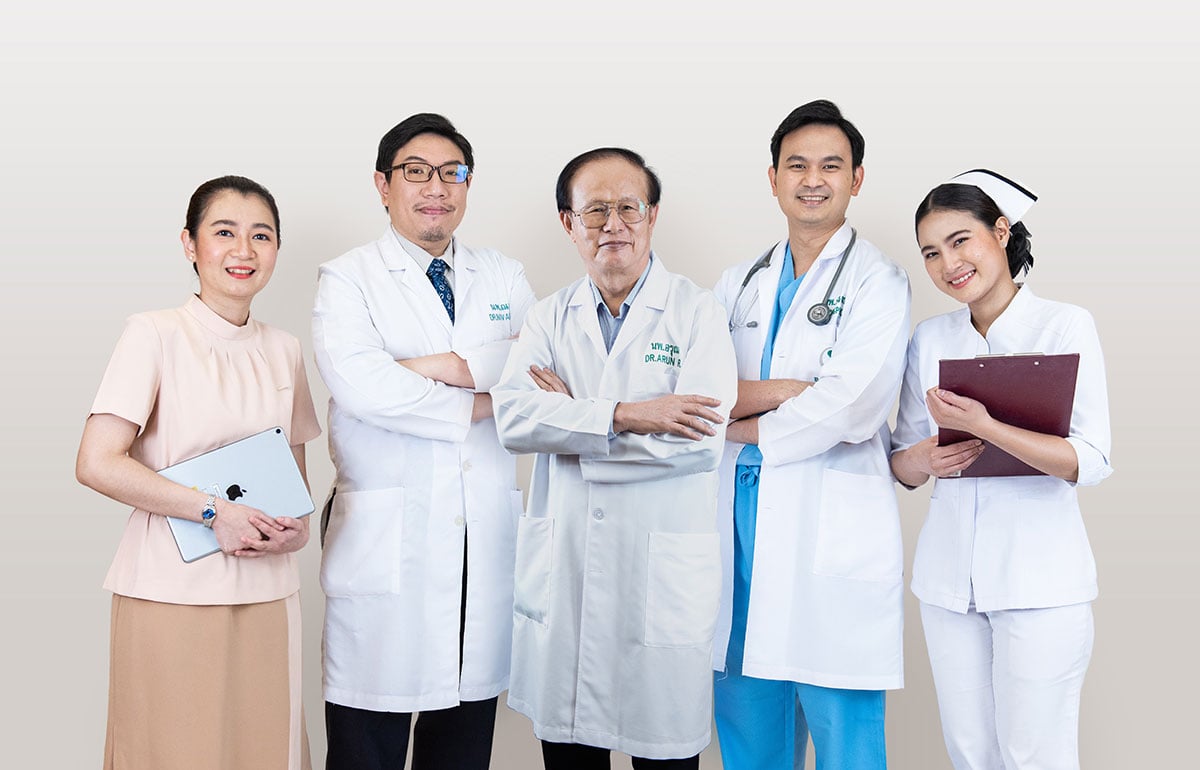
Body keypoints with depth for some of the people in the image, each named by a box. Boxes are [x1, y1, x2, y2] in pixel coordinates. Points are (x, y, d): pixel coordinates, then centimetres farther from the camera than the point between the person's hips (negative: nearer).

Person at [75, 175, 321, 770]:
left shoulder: (283, 350, 12)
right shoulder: (154, 334, -4)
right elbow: (97, 463, -12)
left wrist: (297, 531, -2)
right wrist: (214, 510, -16)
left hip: (267, 595, 5)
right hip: (172, 593, -5)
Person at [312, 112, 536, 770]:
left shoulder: (503, 278, 15)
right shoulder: (347, 279, 3)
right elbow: (359, 382, -14)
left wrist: (444, 366, -11)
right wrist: (476, 404, -7)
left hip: (486, 537, 4)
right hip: (385, 540, -3)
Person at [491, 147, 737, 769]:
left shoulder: (697, 312, -1)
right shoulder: (550, 317, 10)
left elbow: (702, 435, -16)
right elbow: (512, 417, -7)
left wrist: (570, 417, -9)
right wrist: (624, 415, -18)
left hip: (664, 576, -3)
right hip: (561, 572, 3)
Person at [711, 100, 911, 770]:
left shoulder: (877, 281, 0)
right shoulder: (739, 284, 17)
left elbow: (853, 406, -13)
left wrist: (743, 424, -3)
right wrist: (784, 392, -10)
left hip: (834, 530, -5)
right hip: (742, 519, 5)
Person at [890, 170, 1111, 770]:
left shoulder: (1065, 326, -6)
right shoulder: (930, 338, 8)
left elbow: (1091, 463, -15)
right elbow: (900, 461, 12)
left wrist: (984, 427, -26)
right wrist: (921, 461, -12)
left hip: (1038, 577, -4)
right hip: (948, 573, 4)